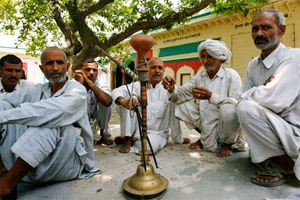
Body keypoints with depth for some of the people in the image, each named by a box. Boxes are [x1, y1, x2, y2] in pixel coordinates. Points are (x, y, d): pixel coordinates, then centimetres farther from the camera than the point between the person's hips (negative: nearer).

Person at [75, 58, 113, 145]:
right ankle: (95, 137, 6)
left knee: (104, 101, -27)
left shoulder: (100, 81, -20)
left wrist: (89, 82, -40)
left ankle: (104, 133, -5)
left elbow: (108, 102, -39)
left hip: (95, 118, 0)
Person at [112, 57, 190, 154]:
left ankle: (134, 143, -1)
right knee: (130, 96, -17)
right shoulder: (139, 85, -1)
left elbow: (173, 116, -4)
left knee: (148, 147, -36)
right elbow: (117, 91, -16)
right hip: (136, 130, 2)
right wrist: (123, 101, -40)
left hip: (156, 134, -2)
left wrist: (178, 139, 2)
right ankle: (127, 138, -10)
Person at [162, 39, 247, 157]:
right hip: (206, 122, 5)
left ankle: (228, 143, 0)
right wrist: (172, 89, -24)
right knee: (182, 105, -8)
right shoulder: (200, 76, 3)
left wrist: (211, 96, -38)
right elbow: (182, 95, -1)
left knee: (228, 109, -33)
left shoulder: (231, 75, -12)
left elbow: (237, 104, -24)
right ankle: (205, 137, 14)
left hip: (226, 123, -5)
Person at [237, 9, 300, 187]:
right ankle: (272, 162, 11)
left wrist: (249, 95, -10)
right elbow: (245, 98, 5)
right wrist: (261, 92, -16)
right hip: (274, 132, 8)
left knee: (247, 108, -26)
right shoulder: (253, 65, 7)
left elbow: (273, 100, -30)